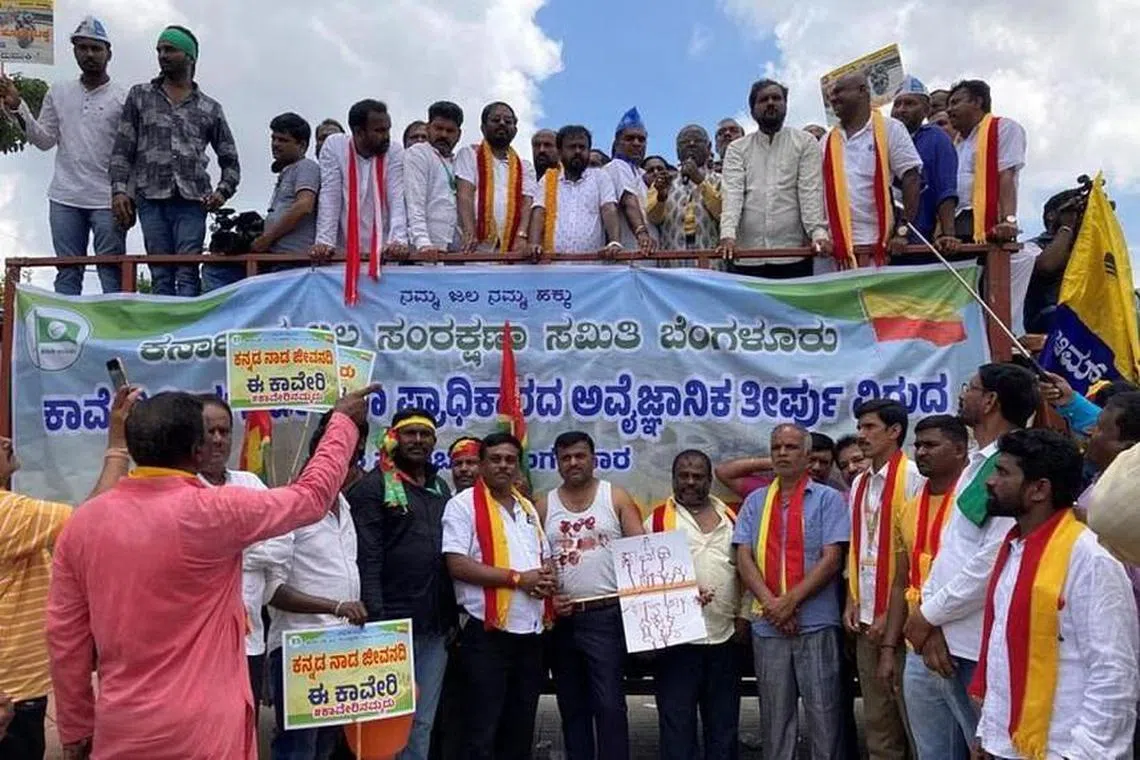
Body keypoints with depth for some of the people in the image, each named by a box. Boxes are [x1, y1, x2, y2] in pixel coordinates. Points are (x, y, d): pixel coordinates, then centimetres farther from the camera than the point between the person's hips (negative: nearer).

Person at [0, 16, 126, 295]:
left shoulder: (123, 98, 0)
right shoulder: (58, 92, 15)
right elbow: (44, 140, 13)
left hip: (107, 200, -4)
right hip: (65, 199, 4)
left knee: (112, 273, -5)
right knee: (67, 273, 5)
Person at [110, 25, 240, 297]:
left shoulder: (210, 108, 16)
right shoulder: (140, 96, 17)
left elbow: (229, 159, 18)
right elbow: (122, 149, 12)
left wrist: (223, 191, 0)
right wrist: (119, 189, -2)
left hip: (192, 200, -1)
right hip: (151, 199, 1)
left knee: (187, 273, -10)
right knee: (161, 276, -2)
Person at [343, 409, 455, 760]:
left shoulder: (441, 487, 15)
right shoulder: (372, 487, -4)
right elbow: (367, 560, -11)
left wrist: (454, 613, 12)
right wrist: (375, 619, -18)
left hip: (437, 626, 6)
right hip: (393, 624, -6)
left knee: (423, 721, 13)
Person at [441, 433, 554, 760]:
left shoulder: (528, 508, 16)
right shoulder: (464, 504, -6)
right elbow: (458, 565, -16)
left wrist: (547, 577, -3)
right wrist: (517, 578, -17)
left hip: (532, 631, 7)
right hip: (488, 631, -7)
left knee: (521, 725, 15)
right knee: (483, 729, 0)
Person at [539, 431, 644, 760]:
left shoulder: (616, 497, 2)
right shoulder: (544, 505, 8)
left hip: (606, 615, -3)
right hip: (561, 618, 3)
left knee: (609, 704, -5)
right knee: (572, 705, 13)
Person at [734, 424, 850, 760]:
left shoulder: (828, 499, 1)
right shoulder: (755, 502, 11)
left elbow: (831, 558, -8)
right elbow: (744, 558, 2)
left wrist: (790, 600, -14)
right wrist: (770, 603, -12)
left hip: (816, 622, -3)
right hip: (767, 625, 3)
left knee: (824, 713, 2)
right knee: (774, 716, 11)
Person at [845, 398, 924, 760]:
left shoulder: (913, 478, -10)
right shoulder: (859, 484, 13)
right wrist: (851, 602, 9)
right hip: (866, 619, 7)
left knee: (911, 713, 1)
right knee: (877, 718, 13)